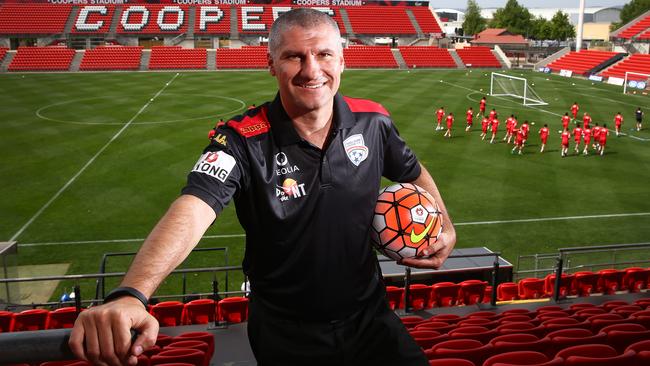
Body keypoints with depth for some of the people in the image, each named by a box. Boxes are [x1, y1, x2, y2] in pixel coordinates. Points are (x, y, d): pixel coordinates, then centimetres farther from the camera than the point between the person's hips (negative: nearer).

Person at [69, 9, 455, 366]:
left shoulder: (372, 121, -9)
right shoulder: (245, 140, -20)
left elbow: (415, 173, 11)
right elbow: (192, 209, -38)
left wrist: (445, 226, -5)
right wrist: (130, 296, -54)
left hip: (369, 317, 2)